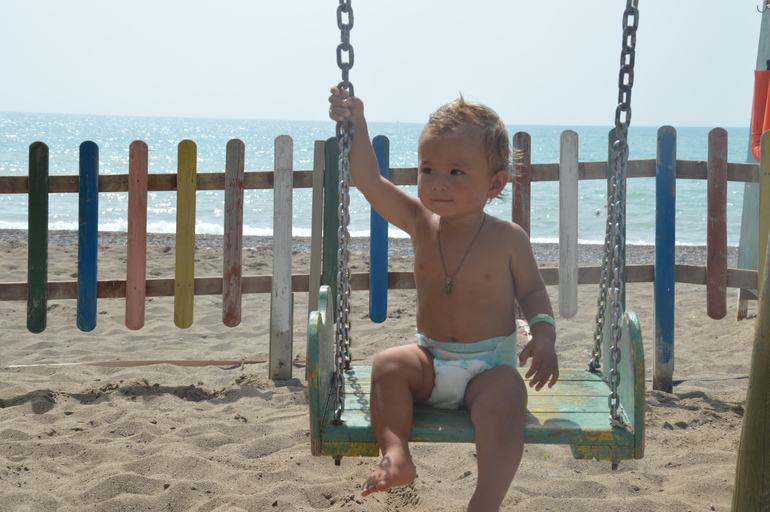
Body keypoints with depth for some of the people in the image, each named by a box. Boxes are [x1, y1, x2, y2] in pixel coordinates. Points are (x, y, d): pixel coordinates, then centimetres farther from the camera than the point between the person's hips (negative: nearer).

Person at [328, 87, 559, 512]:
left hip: (490, 365, -3)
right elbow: (368, 180, -4)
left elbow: (531, 290, 5)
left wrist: (543, 334, -13)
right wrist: (357, 124, -12)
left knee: (504, 401, -32)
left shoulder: (508, 238, -5)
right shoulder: (421, 223, 1)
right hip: (431, 361, 3)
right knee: (389, 364, -25)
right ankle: (395, 453, -30)